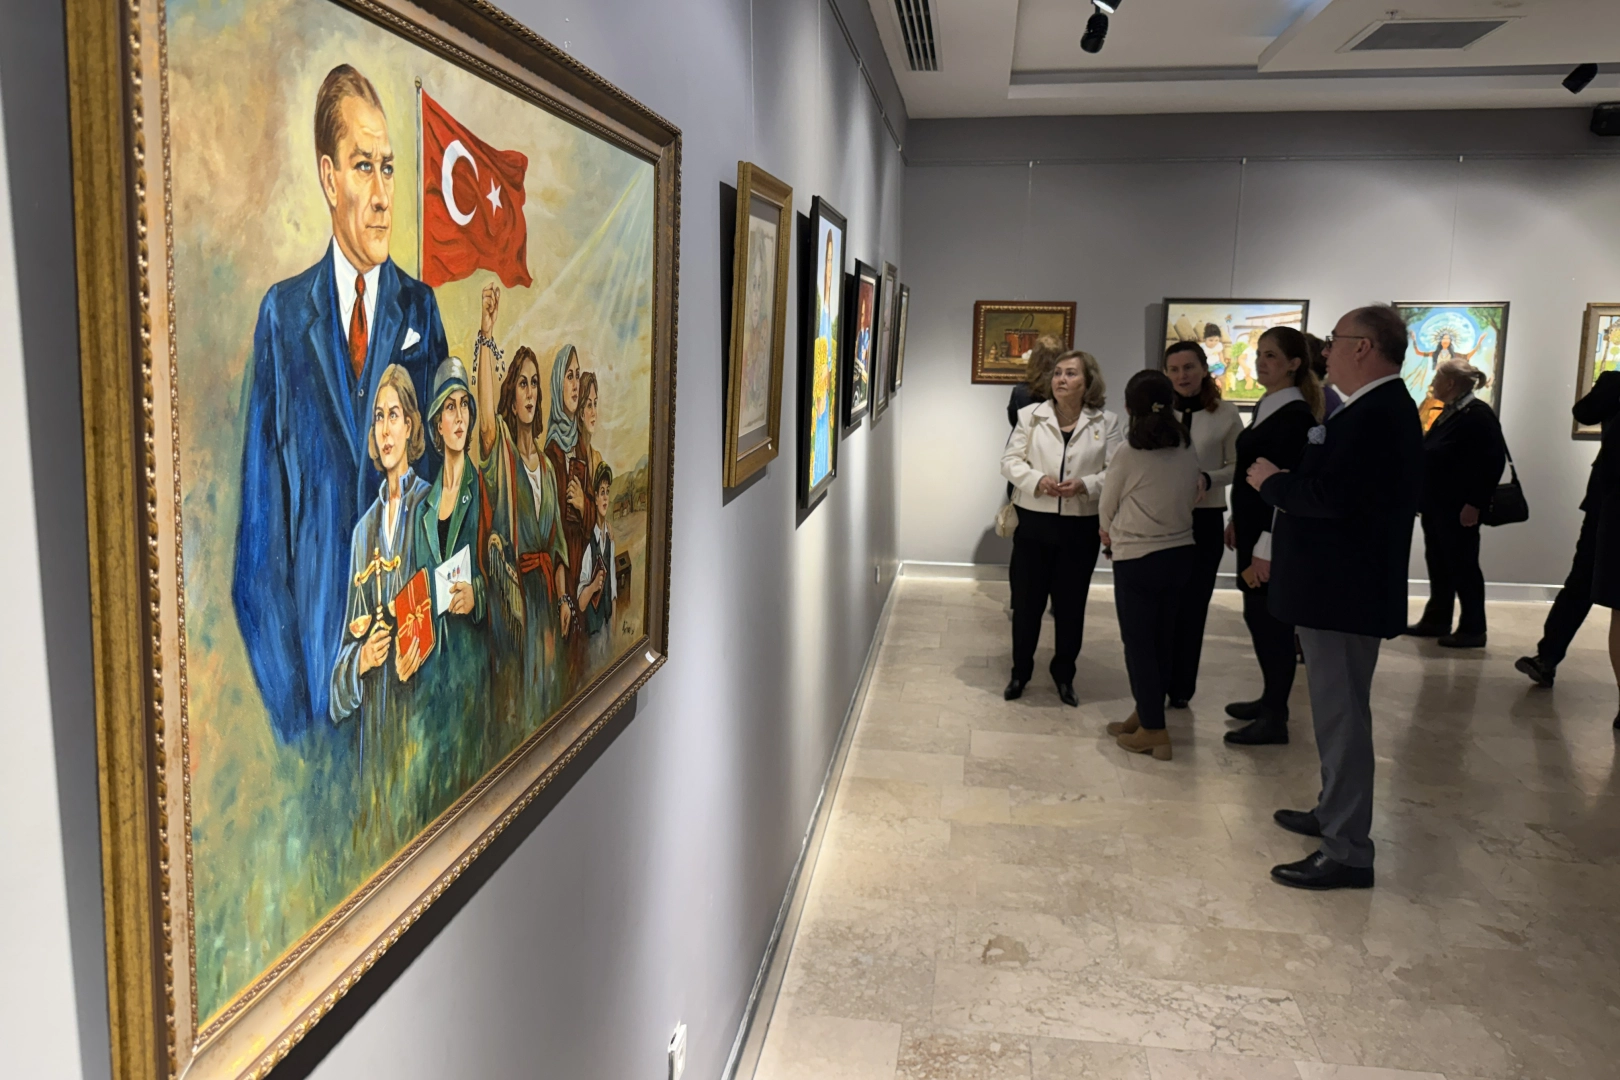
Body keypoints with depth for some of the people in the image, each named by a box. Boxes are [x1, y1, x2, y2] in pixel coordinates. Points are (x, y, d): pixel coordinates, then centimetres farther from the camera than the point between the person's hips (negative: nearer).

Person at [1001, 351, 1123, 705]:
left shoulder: (1106, 423, 1)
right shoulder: (1030, 415, 2)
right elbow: (1011, 460, 0)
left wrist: (1085, 484, -20)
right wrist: (1037, 480, -18)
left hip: (1081, 527, 0)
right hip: (1034, 522, 0)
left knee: (1071, 606, 11)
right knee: (1026, 603, 8)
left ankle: (1064, 674, 28)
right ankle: (1020, 672, 25)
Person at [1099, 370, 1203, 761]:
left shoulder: (1128, 453, -14)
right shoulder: (1187, 450, 0)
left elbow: (1106, 508, -2)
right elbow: (1191, 497, 11)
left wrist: (1110, 534, 21)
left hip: (1137, 559, -5)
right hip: (1181, 552, 5)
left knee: (1139, 643, 5)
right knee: (1161, 640, 15)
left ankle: (1153, 731, 8)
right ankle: (1146, 715, 28)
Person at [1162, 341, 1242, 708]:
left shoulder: (1226, 414, -3)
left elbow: (1237, 467, 0)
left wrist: (1208, 480, -18)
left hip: (1205, 520, 0)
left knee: (1193, 605, 10)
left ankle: (1181, 686, 23)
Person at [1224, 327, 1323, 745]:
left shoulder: (1296, 415, -16)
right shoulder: (1265, 406, 11)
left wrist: (1267, 548, -22)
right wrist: (1237, 521, 18)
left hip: (1276, 534, -9)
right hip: (1253, 526, 9)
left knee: (1272, 619, -1)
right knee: (1257, 615, 16)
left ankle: (1274, 719, 10)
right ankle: (1271, 699, 31)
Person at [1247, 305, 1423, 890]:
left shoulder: (1375, 414, -20)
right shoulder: (1379, 408, 14)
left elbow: (1332, 496, -30)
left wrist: (1272, 482, -14)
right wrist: (1285, 480, 2)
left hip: (1345, 591, -11)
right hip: (1342, 583, 11)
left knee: (1341, 714, -4)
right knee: (1338, 710, 21)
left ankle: (1348, 853, 4)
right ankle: (1335, 813, 36)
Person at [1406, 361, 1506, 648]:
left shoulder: (1478, 415, -15)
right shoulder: (1449, 413, 14)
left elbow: (1493, 461, -20)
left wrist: (1475, 503, -23)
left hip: (1458, 508, -9)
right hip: (1436, 505, 9)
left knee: (1462, 566, -2)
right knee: (1438, 563, 14)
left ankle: (1473, 630, 6)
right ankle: (1436, 620, 24)